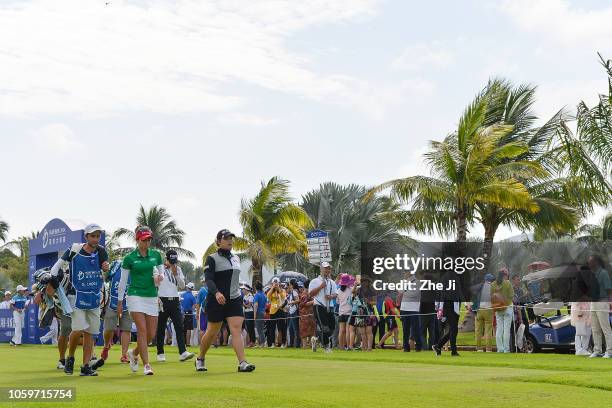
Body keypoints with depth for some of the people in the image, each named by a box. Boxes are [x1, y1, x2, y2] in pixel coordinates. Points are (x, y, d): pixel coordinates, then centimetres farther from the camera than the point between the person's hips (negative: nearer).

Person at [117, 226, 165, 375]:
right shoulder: (129, 258, -2)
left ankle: (134, 353, 29)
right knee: (142, 330, -13)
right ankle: (146, 365, -9)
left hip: (152, 297, 4)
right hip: (135, 296, -4)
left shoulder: (156, 255, 7)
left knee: (151, 333, 3)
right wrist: (119, 302, 4)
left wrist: (160, 278, -10)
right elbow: (123, 281, 3)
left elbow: (162, 274, 14)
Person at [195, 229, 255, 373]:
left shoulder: (236, 258, 14)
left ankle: (242, 363, -20)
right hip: (216, 300, -4)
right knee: (212, 332, 6)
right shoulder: (212, 259, -6)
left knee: (236, 330, -11)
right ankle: (200, 359, 28)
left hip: (234, 299, 5)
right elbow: (208, 279, -18)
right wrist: (217, 293, -34)